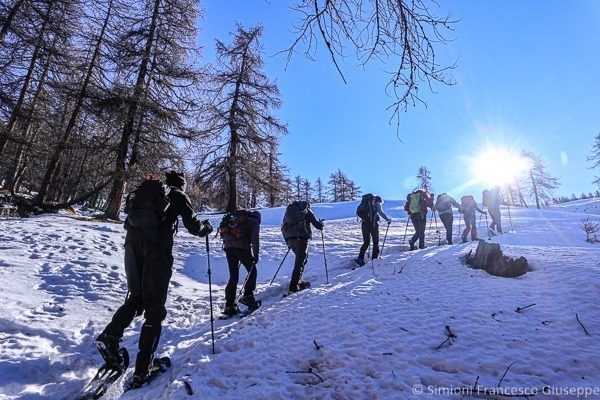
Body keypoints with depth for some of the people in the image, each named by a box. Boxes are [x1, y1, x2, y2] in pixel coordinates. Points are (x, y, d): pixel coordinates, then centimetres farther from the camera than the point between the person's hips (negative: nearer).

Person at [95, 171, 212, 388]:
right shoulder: (179, 196, 13)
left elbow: (128, 222, 29)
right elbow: (193, 226, 5)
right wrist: (206, 228, 24)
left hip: (132, 242, 5)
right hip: (157, 246, -5)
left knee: (136, 297, 21)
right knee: (154, 306, 0)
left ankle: (110, 335, -1)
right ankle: (142, 368, -2)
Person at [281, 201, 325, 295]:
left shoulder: (289, 210, 24)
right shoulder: (307, 211, 9)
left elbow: (283, 228, 23)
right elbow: (318, 225, 4)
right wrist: (322, 224, 28)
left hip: (290, 238, 6)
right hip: (301, 238, -6)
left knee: (303, 259, 23)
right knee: (299, 263, -4)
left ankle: (297, 281, 23)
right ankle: (293, 288, -10)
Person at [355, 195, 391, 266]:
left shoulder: (366, 203, 22)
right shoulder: (377, 203, 5)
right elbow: (381, 213, -7)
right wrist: (388, 219, 2)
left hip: (364, 223, 5)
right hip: (373, 224, -5)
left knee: (366, 242, 13)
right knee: (376, 242, 10)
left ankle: (360, 258, 2)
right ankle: (374, 258, 9)